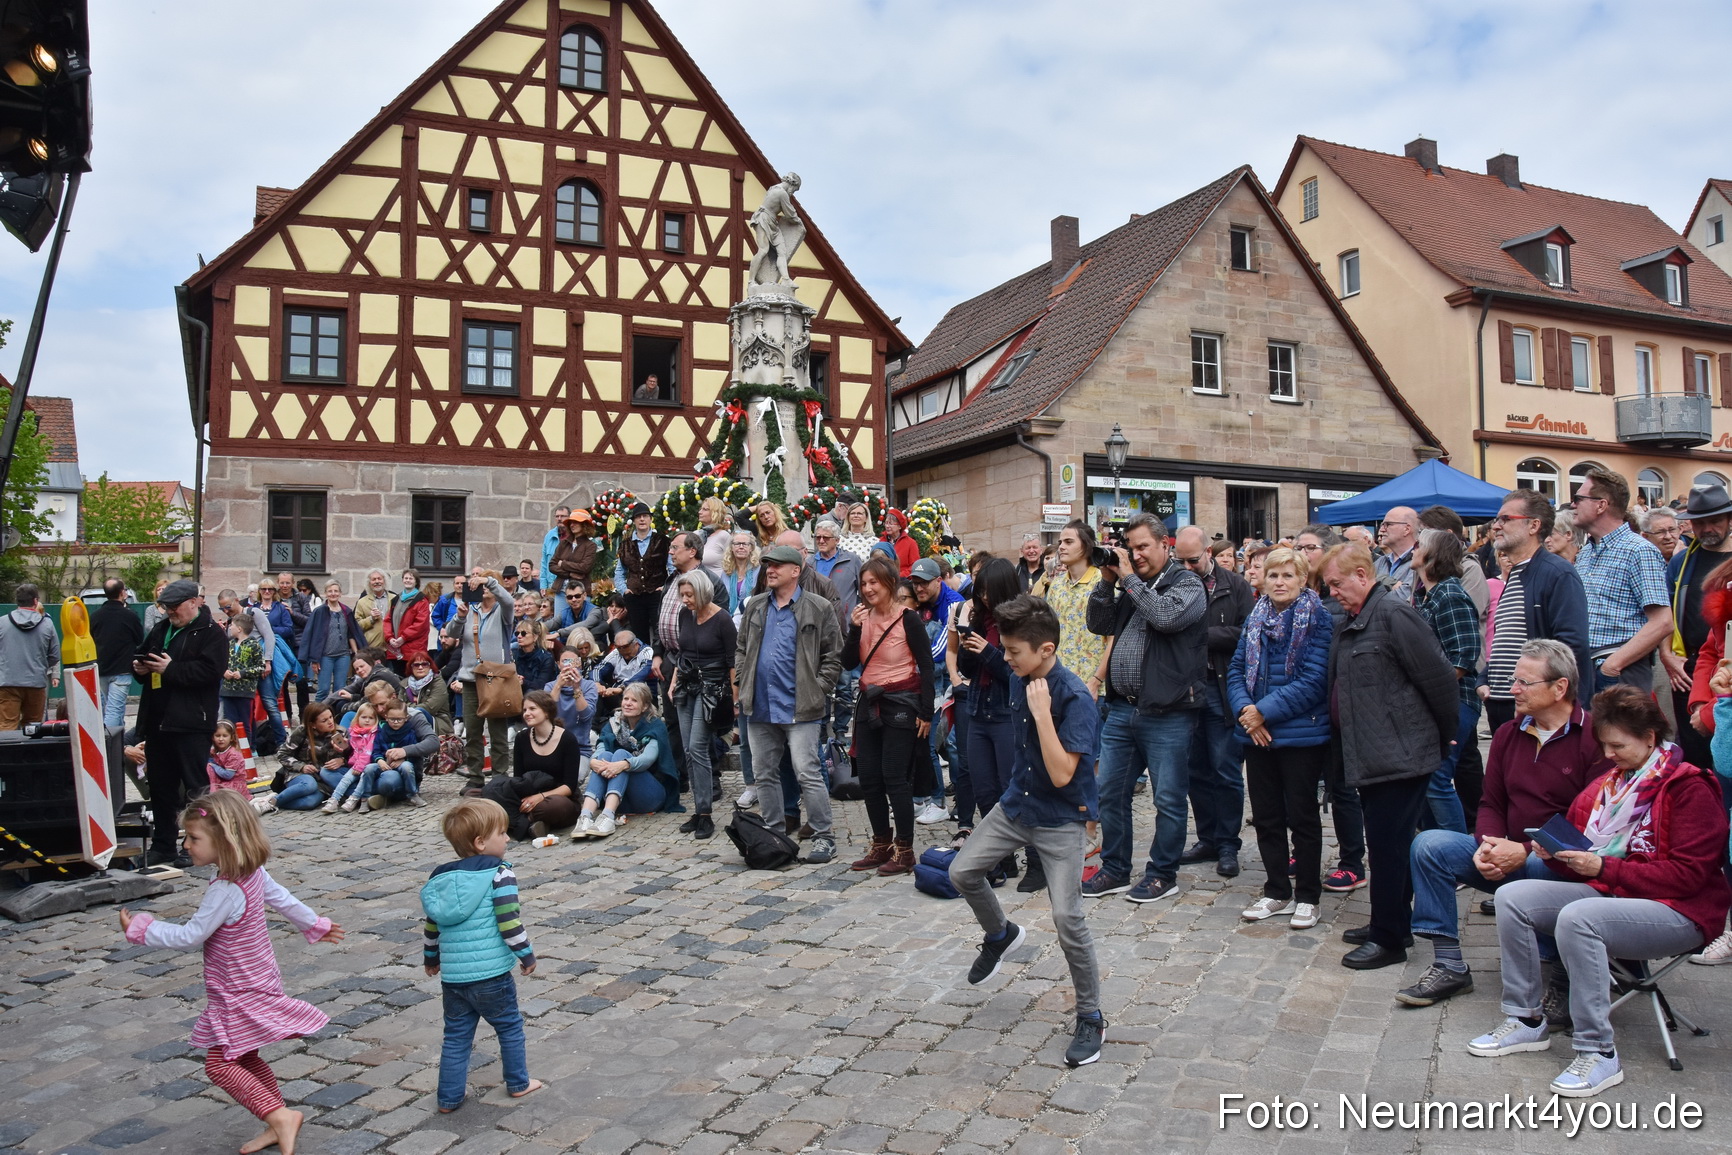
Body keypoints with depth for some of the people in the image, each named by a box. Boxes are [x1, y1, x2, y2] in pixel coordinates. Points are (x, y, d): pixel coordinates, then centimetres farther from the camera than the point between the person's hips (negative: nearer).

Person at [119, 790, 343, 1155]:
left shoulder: (226, 890, -27)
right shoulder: (253, 872, 0)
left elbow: (189, 936, -21)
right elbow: (283, 899, 13)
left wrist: (140, 929, -10)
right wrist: (315, 926, 27)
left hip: (238, 994, -9)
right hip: (255, 983, 9)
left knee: (220, 1064, -3)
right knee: (242, 1058, 18)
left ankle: (279, 1116, -5)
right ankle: (278, 1124, 24)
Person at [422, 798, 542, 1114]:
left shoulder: (439, 878, 8)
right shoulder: (499, 874, -12)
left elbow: (431, 925, 15)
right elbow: (509, 921, -17)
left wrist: (430, 958, 31)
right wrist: (526, 954, -5)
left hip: (451, 976, 5)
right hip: (490, 974, -5)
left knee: (456, 1035, 18)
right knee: (510, 1026, 15)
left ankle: (449, 1097, 22)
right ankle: (518, 1083, 26)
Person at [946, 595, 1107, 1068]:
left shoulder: (1076, 699, -25)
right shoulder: (1025, 683, -2)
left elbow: (1062, 774, -31)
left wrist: (1041, 712, -31)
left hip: (1061, 820, -8)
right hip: (1016, 804, 8)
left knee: (1067, 916, -11)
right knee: (962, 871, 6)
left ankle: (1091, 1019, 9)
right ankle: (1000, 935, 36)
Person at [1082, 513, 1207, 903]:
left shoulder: (1187, 584, -5)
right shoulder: (1129, 584, 15)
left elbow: (1165, 616, -23)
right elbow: (1099, 624, 12)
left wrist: (1129, 578, -14)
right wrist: (1108, 581, 2)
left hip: (1167, 714, -6)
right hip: (1121, 709, 7)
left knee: (1168, 799, 5)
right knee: (1109, 792, 11)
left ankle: (1163, 874, 20)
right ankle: (1114, 870, 25)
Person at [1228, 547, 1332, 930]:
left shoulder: (1317, 619, -9)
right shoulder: (1256, 618, 8)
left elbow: (1313, 680, -16)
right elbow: (1236, 668, 7)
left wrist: (1265, 711, -18)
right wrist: (1244, 709, -11)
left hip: (1302, 734, -5)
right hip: (1258, 735, 5)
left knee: (1302, 816, 6)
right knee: (1265, 816, 12)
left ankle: (1307, 896, 20)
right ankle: (1276, 891, 26)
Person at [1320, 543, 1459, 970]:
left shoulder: (1393, 613, -16)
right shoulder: (1352, 623, 15)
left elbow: (1439, 678, -17)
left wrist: (1444, 738, -5)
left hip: (1400, 755, -10)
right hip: (1372, 757, 10)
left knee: (1388, 845, -2)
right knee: (1384, 843, 17)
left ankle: (1389, 939, 9)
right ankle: (1389, 923, 29)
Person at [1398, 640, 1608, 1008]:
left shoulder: (1595, 738, -12)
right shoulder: (1508, 735, 10)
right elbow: (1491, 805, 12)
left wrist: (1525, 851, -23)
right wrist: (1488, 846, -10)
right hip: (1509, 856, 6)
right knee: (1428, 845, -13)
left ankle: (1566, 982, -11)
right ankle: (1449, 967, -7)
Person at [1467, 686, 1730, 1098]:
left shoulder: (1689, 787, -10)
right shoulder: (1608, 783, 12)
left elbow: (1687, 875, -17)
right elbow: (1584, 857, 16)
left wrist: (1604, 867, -21)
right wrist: (1555, 853, -6)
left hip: (1678, 911, -8)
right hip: (1608, 892, 8)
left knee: (1577, 918, -35)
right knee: (1512, 897, -11)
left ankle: (1598, 1053, -24)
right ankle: (1527, 1021, -2)